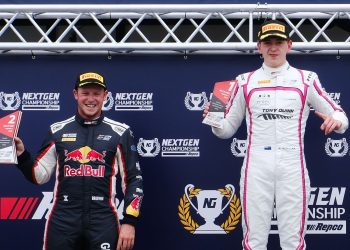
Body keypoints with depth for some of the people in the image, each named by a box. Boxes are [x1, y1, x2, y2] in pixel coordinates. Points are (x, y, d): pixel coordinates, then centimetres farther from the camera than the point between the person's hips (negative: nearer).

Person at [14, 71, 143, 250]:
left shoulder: (120, 132, 3)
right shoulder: (58, 131, 8)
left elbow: (133, 179, 4)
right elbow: (40, 175, 12)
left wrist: (129, 221, -3)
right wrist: (21, 155, -5)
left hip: (103, 221, -1)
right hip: (62, 222, 2)